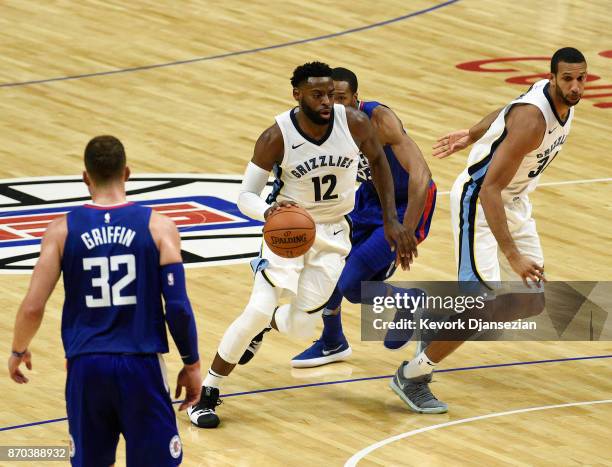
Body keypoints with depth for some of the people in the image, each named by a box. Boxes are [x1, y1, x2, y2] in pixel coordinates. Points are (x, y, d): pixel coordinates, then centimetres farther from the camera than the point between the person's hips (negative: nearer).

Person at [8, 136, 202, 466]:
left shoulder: (62, 230, 0)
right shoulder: (158, 227, -2)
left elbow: (32, 307, -2)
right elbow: (178, 307, -7)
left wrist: (18, 352, 16)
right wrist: (191, 364, 6)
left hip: (86, 366, 1)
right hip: (141, 365, -1)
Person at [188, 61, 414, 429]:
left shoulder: (354, 123, -17)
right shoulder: (277, 137, -23)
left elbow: (378, 160, 4)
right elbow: (246, 196, -15)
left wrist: (391, 219, 1)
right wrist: (268, 211, -39)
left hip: (332, 233, 3)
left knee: (301, 326, -3)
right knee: (259, 310, -19)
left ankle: (265, 326, 38)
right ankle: (206, 394, -3)